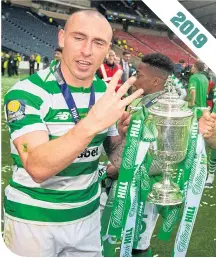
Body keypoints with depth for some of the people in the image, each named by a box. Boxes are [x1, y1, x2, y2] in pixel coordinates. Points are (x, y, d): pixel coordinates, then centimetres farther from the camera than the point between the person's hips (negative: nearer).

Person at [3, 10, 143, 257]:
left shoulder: (107, 94, -3)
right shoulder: (26, 93, -20)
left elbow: (114, 156, 7)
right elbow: (38, 168, -31)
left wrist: (125, 135, -15)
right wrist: (91, 123, -42)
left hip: (88, 215, 5)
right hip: (33, 221, -4)